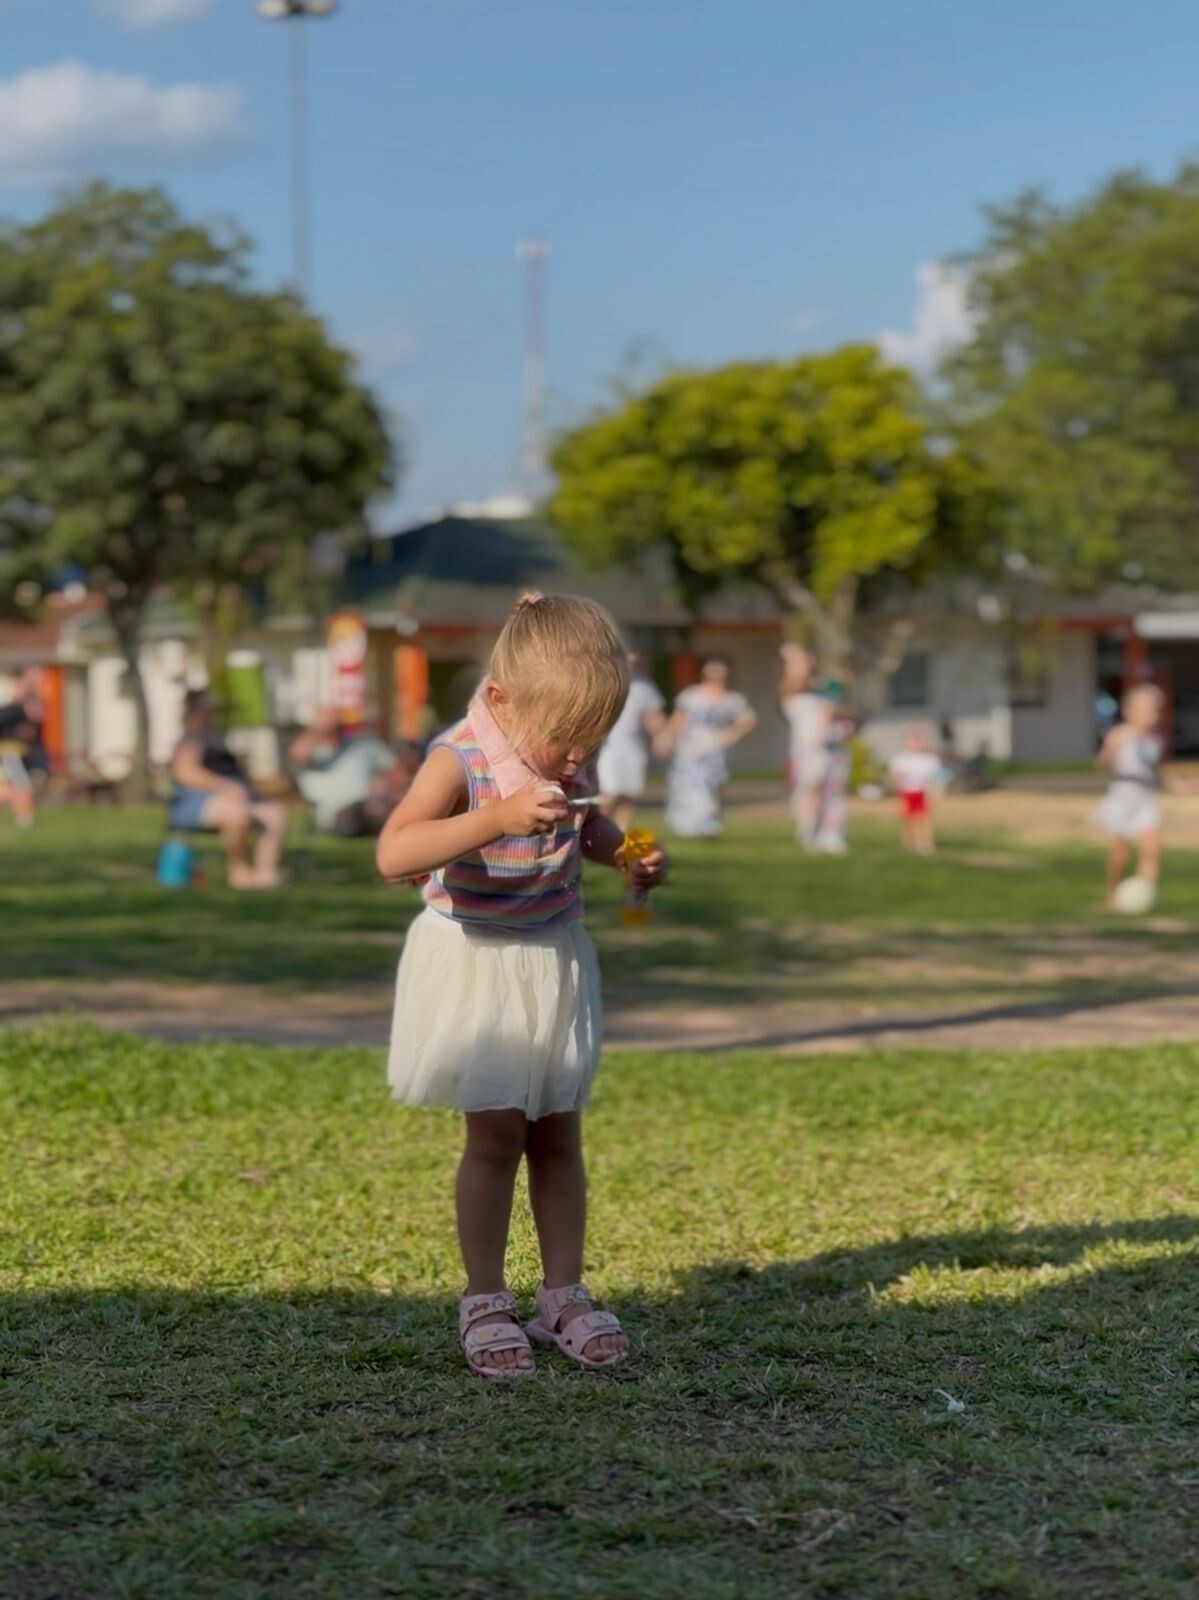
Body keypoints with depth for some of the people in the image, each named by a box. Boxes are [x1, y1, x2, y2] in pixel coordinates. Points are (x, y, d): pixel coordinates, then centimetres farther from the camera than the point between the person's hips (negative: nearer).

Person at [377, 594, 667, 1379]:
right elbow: (393, 854, -38)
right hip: (476, 968, -5)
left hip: (556, 966, 5)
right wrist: (497, 819, -45)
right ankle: (484, 1301, 10)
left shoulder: (573, 761, -5)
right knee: (497, 1132, -5)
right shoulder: (460, 761, -23)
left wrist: (627, 853, -3)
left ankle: (564, 1294, 20)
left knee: (558, 1135, 10)